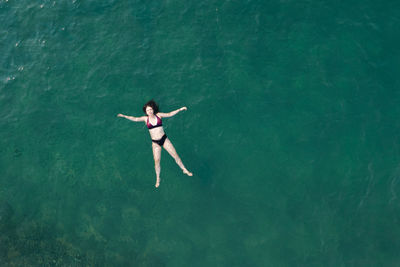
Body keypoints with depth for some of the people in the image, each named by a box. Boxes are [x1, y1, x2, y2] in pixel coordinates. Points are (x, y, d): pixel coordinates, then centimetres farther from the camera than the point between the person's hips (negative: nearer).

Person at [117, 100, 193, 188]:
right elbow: (135, 119, -4)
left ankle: (185, 170, 22)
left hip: (164, 139, 0)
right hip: (155, 143, 0)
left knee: (175, 155, 3)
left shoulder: (158, 115, -2)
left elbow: (169, 114, 2)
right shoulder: (145, 118, -1)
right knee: (157, 161, -5)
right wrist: (124, 116, -14)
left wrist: (180, 109, -3)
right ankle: (157, 179, 15)